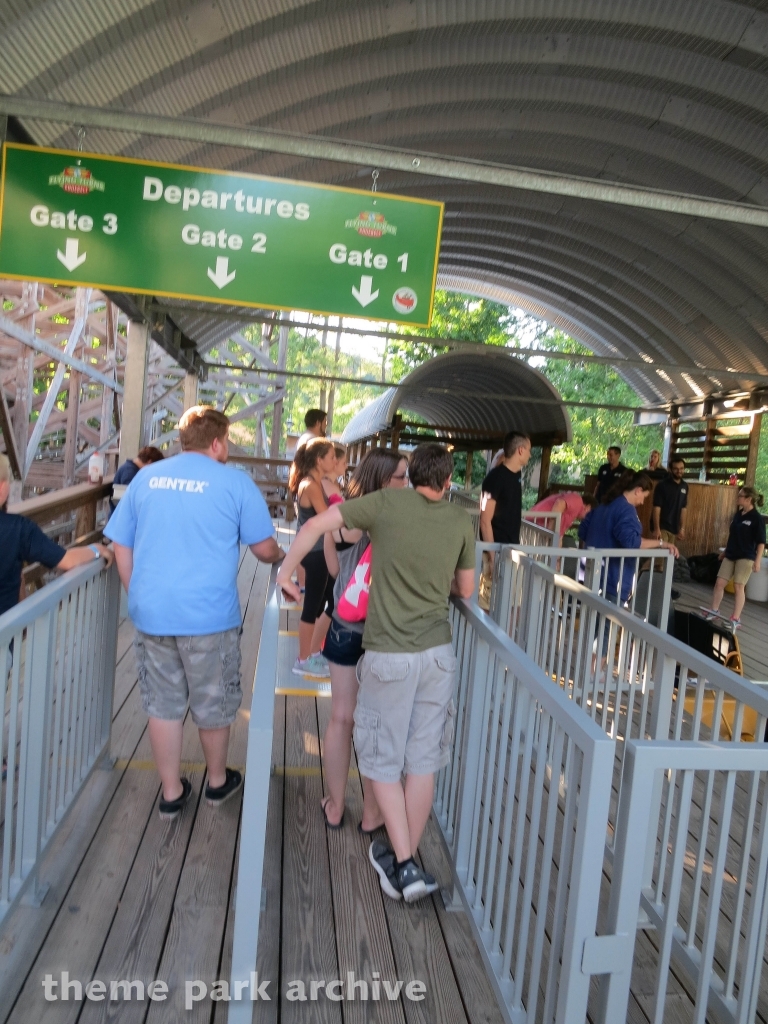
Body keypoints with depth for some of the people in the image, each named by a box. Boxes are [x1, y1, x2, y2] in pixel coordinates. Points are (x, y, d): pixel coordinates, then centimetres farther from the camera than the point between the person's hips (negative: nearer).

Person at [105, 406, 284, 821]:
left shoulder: (146, 478, 5)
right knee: (214, 705, 16)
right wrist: (279, 555, 19)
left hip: (151, 613, 4)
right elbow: (264, 549, -3)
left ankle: (171, 793, 29)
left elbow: (121, 547, 8)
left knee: (162, 705, 16)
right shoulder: (235, 483, -6)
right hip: (209, 615, -3)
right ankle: (218, 782, 36)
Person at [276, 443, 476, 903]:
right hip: (437, 652, 3)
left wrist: (286, 571, 6)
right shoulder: (462, 521, 1)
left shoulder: (387, 502, -8)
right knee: (423, 761, 14)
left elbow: (316, 525, -9)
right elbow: (465, 590, 10)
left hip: (389, 655, -3)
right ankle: (406, 859, 27)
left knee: (383, 761, 12)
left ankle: (404, 865, 13)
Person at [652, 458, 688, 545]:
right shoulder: (662, 485, -9)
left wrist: (682, 528, 8)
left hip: (674, 528, 5)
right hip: (662, 527, -5)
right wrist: (657, 529, -18)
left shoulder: (684, 486, 8)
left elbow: (684, 508, 12)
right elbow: (656, 508, -12)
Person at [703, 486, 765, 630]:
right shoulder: (738, 514, 8)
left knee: (738, 586, -5)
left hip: (746, 557, -7)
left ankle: (736, 619, 2)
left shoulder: (757, 518, -12)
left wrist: (757, 561, -19)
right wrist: (725, 551, 22)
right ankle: (714, 610, 20)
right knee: (719, 582, 6)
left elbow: (761, 542, -13)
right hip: (731, 555, 7)